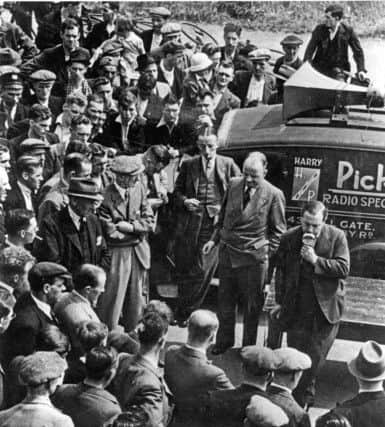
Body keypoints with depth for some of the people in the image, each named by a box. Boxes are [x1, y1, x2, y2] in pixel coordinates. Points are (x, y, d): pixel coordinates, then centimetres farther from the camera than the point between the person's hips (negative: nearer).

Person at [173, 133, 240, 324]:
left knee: (203, 269, -6)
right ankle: (184, 310, 20)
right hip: (190, 221, 2)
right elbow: (178, 190, 15)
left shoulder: (227, 164, 7)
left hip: (215, 221, -1)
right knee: (184, 267, 4)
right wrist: (184, 201, -6)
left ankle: (185, 313, 4)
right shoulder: (188, 165, 10)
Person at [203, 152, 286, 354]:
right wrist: (214, 239, 8)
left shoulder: (274, 195, -10)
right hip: (227, 252, 4)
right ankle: (224, 340, 33)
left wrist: (266, 254, -8)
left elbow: (278, 231, -3)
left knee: (252, 306, 8)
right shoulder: (233, 185, 2)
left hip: (253, 258, -4)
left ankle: (248, 347, 24)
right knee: (224, 300, 15)